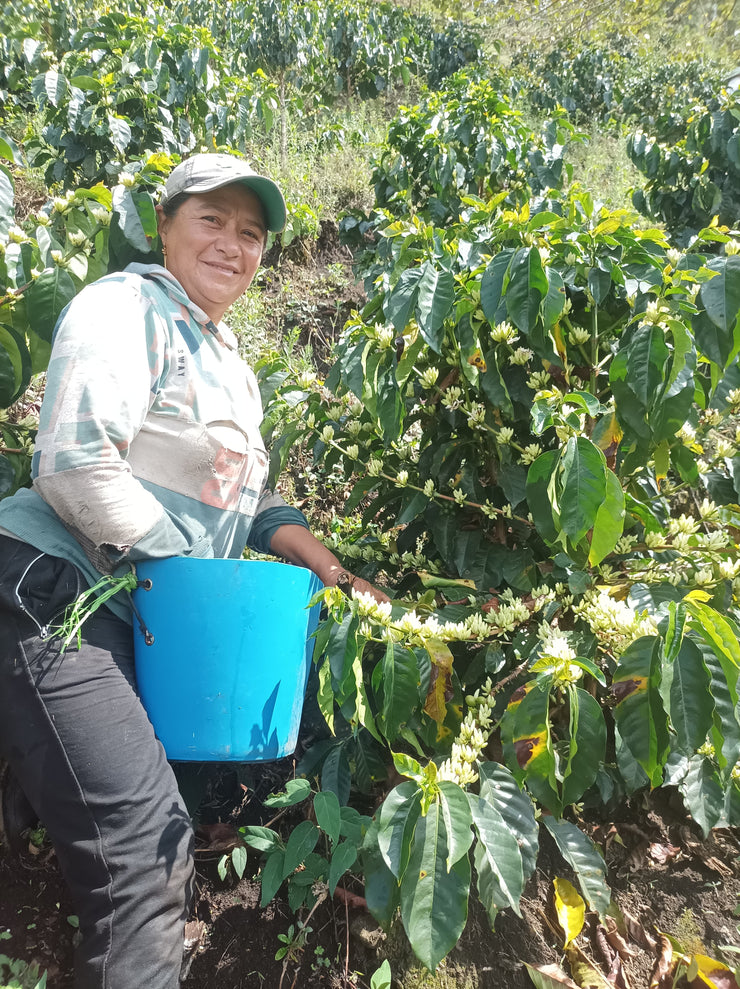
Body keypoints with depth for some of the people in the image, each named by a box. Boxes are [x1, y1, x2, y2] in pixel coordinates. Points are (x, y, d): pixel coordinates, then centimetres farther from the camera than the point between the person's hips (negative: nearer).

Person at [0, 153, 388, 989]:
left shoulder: (227, 361, 18)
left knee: (156, 841, 14)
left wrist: (324, 567, 7)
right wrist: (185, 568, -14)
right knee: (143, 841, -13)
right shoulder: (129, 306, -9)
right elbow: (74, 464, -21)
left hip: (134, 620, 9)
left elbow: (243, 495, 20)